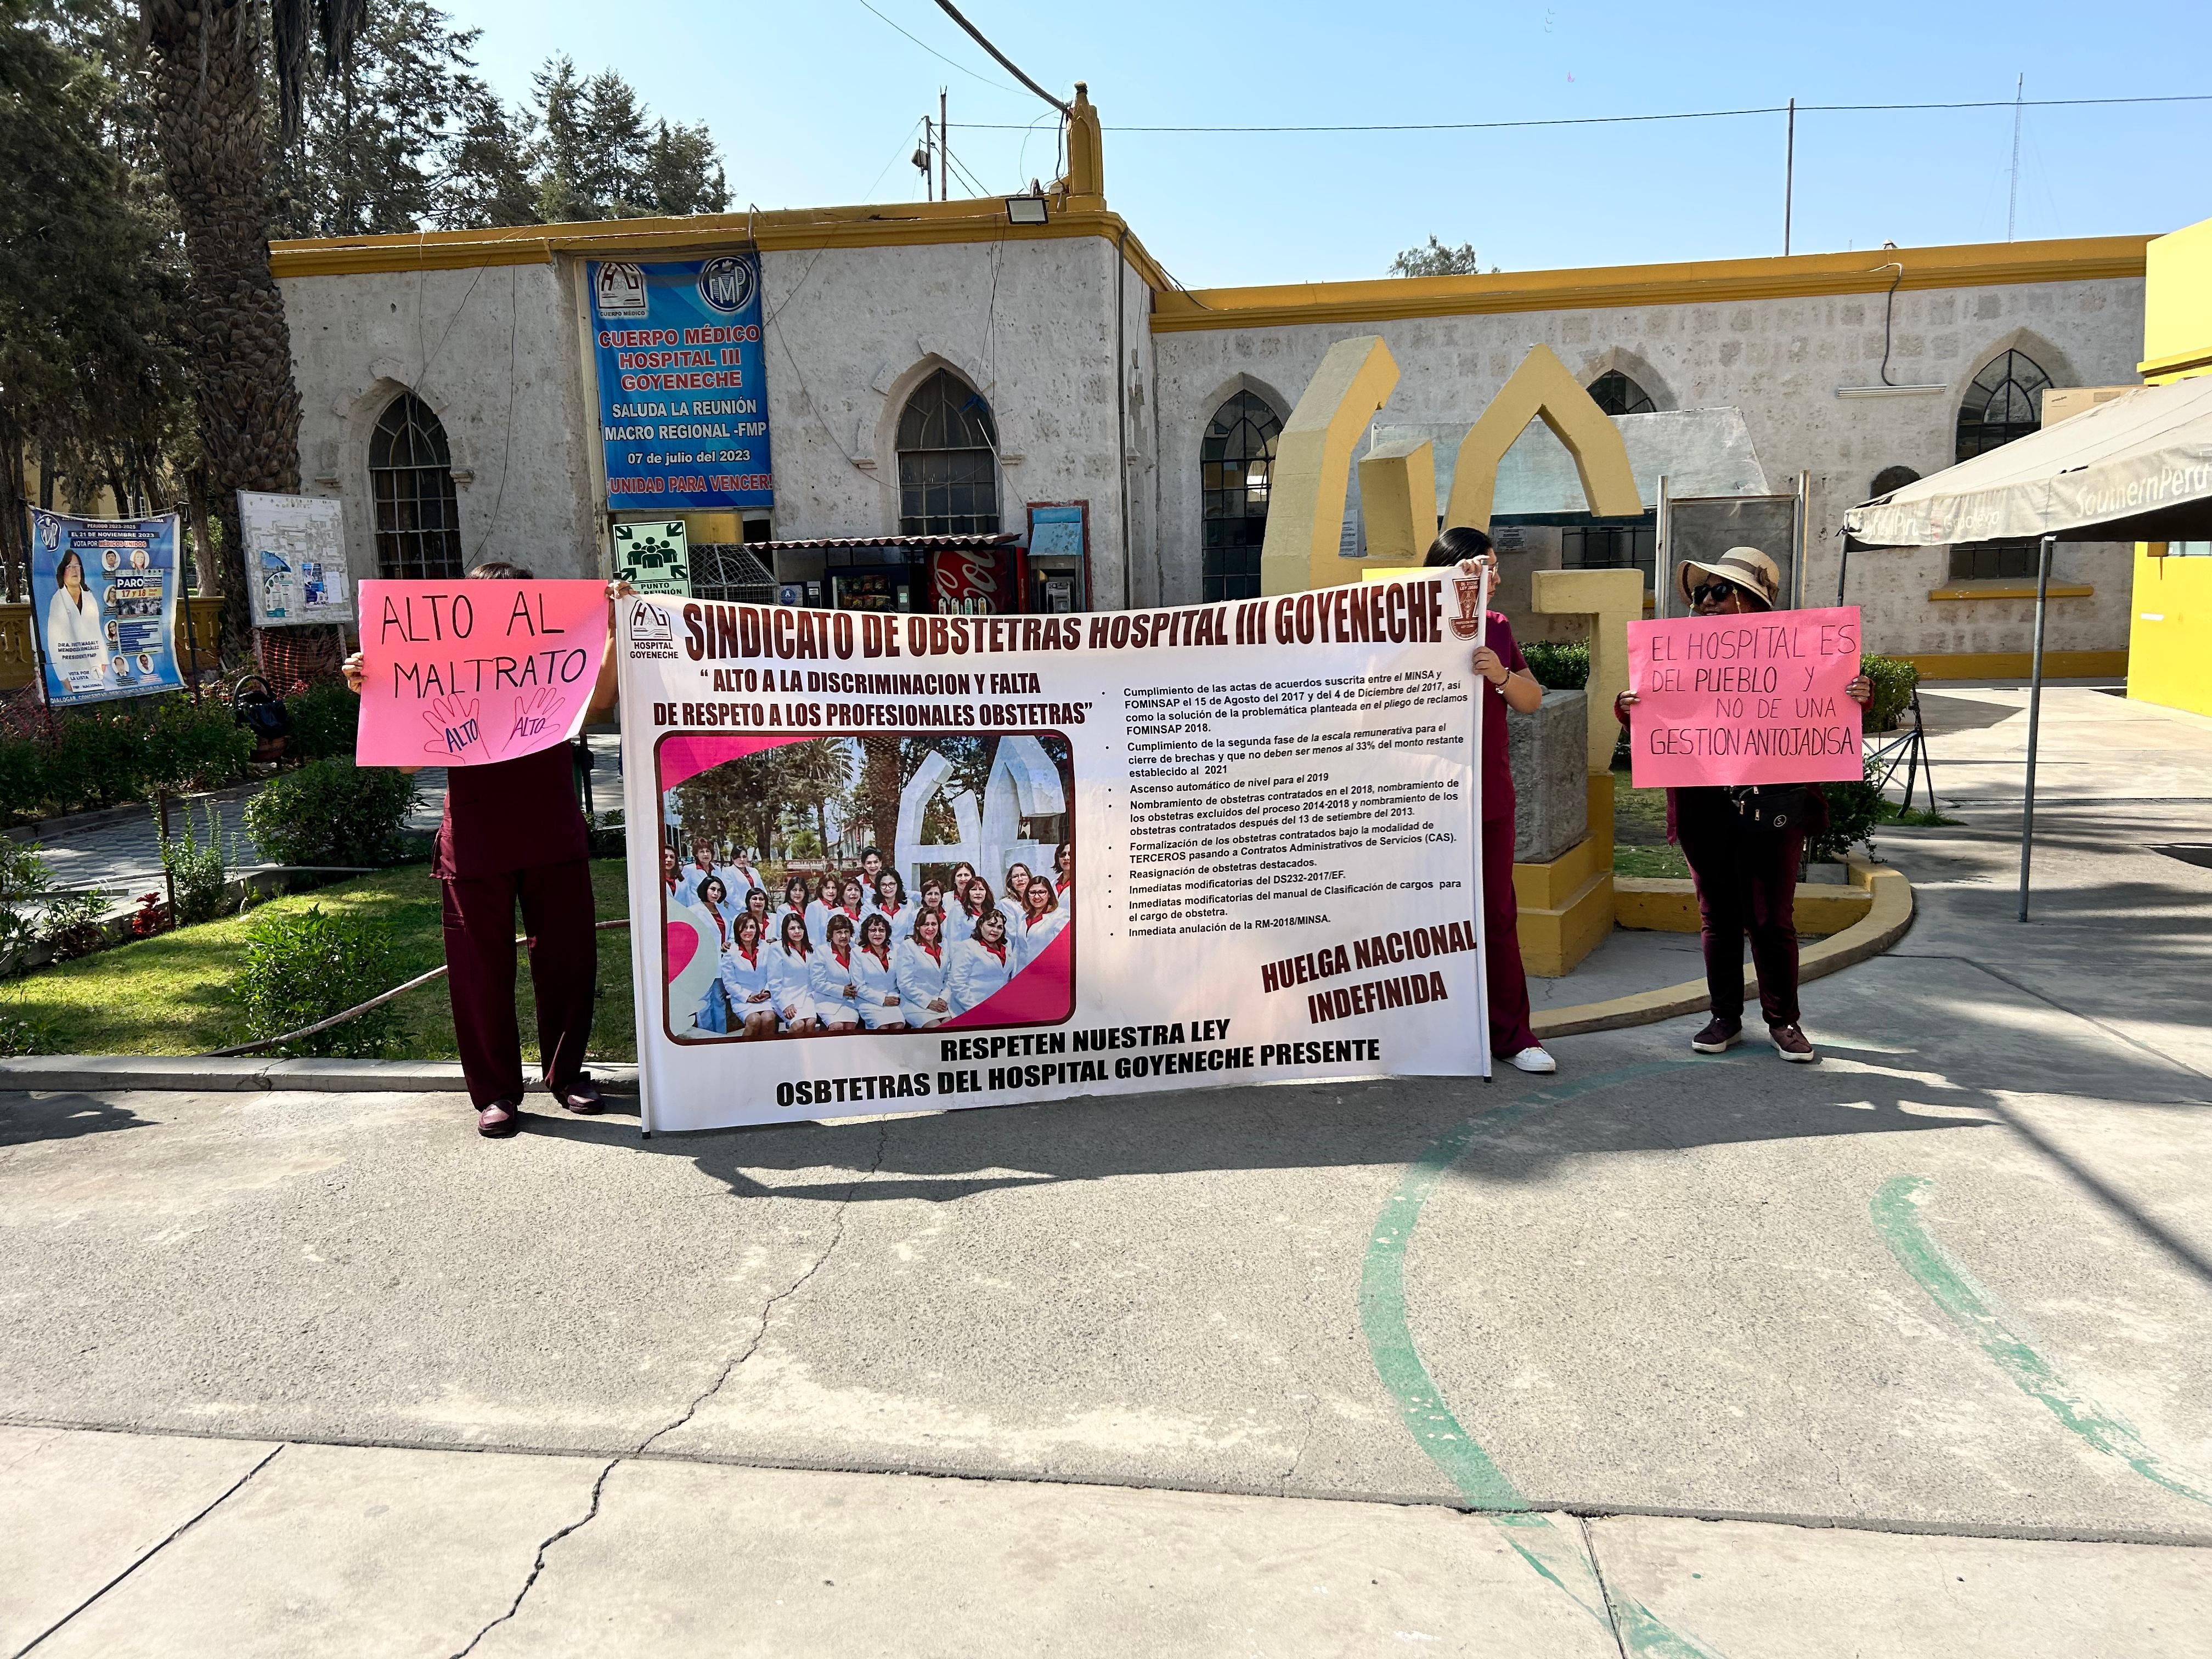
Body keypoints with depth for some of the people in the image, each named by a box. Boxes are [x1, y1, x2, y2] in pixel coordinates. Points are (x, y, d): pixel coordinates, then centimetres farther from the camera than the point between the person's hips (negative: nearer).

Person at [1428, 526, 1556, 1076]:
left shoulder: (1496, 626, 12)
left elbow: (1532, 700, 10)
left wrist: (1501, 675, -13)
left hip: (1490, 793, 5)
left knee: (1497, 914, 8)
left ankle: (1509, 1031, 16)